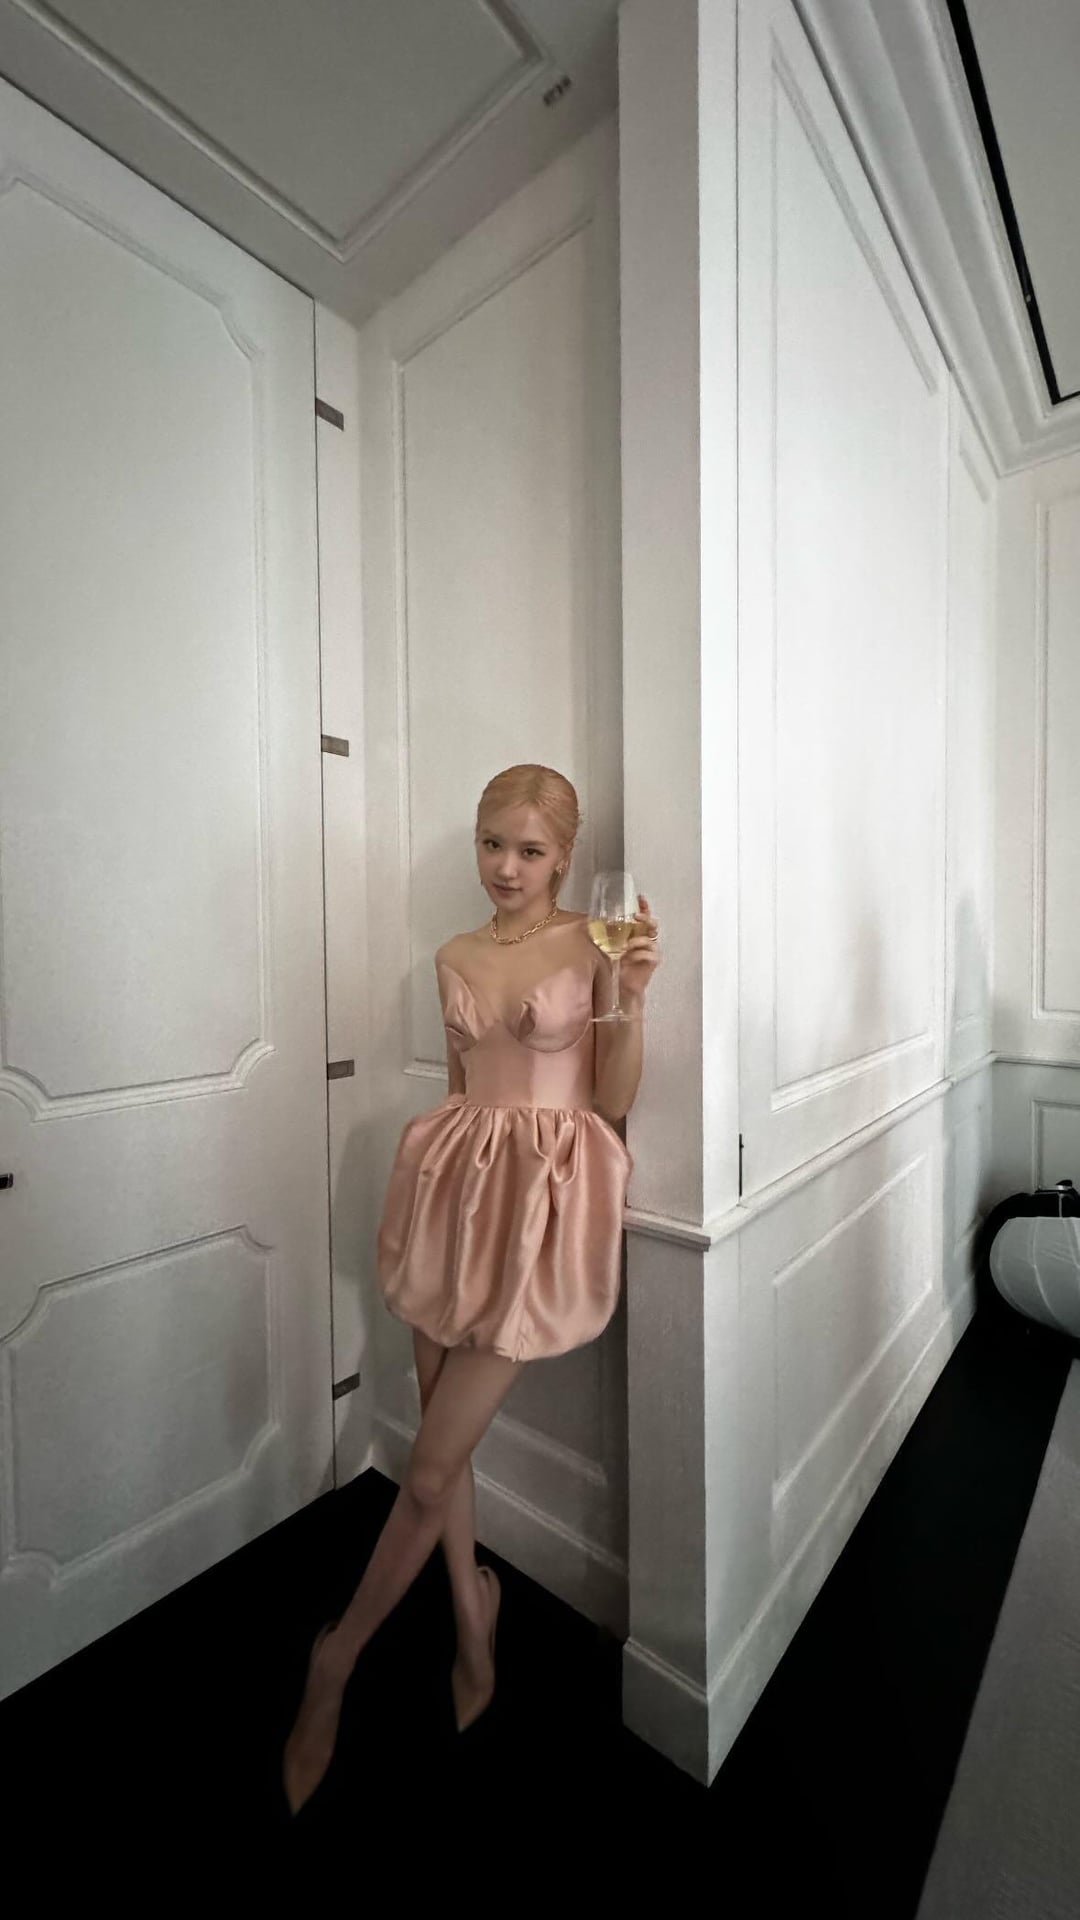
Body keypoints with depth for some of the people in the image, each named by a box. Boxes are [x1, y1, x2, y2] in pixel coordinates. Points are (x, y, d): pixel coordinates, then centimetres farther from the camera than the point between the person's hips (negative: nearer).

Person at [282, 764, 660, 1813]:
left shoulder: (596, 945, -5)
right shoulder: (454, 957, 8)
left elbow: (612, 1100, -8)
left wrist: (631, 997, -21)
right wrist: (442, 1175, 17)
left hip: (547, 1196, -4)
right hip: (458, 1184, 5)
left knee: (430, 1467, 4)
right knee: (443, 1433, 17)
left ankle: (334, 1664, 32)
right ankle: (473, 1622, 45)